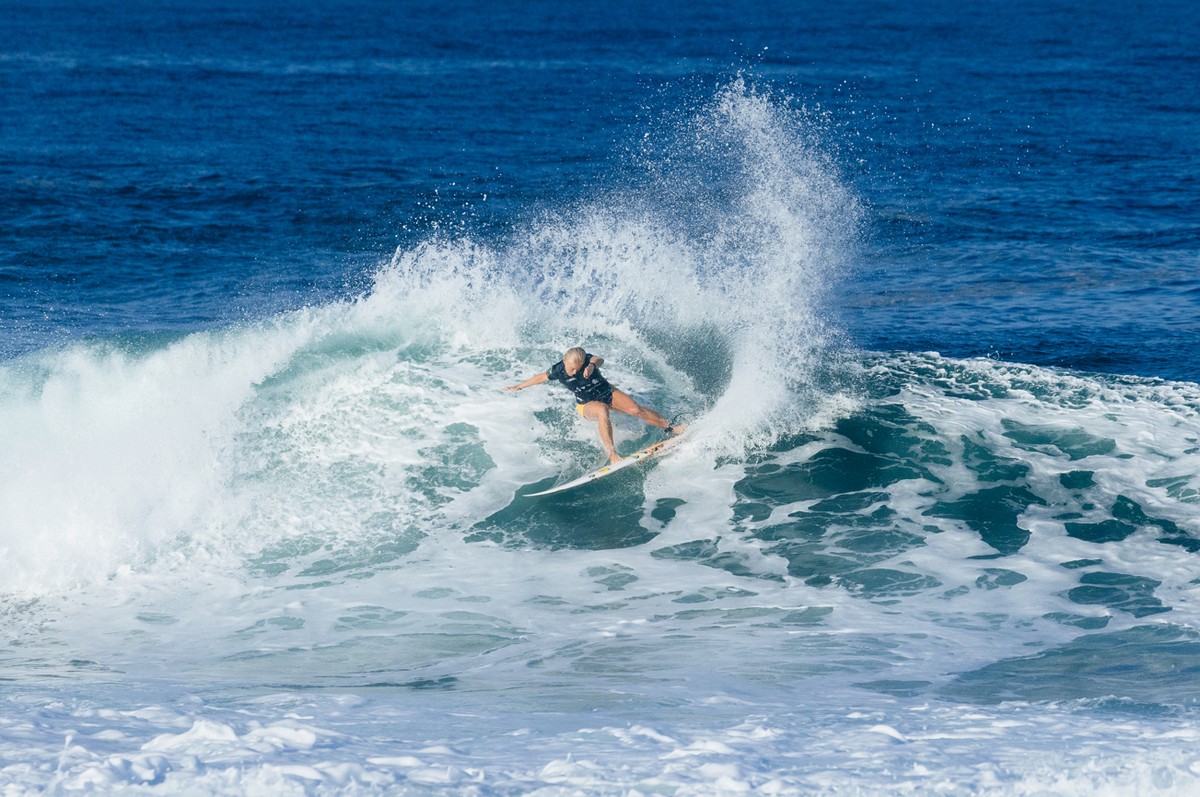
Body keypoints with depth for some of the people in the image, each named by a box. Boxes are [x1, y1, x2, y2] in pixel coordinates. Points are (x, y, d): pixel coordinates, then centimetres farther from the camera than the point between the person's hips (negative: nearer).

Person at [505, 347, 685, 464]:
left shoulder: (587, 360, -21)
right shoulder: (558, 371, -17)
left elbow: (599, 360, -43)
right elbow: (541, 378, 2)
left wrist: (593, 365, -67)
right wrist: (518, 387, 13)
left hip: (607, 393, 2)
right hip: (587, 404, -2)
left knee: (636, 409, -19)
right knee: (603, 410, -39)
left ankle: (671, 428, -2)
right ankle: (612, 454, -45)